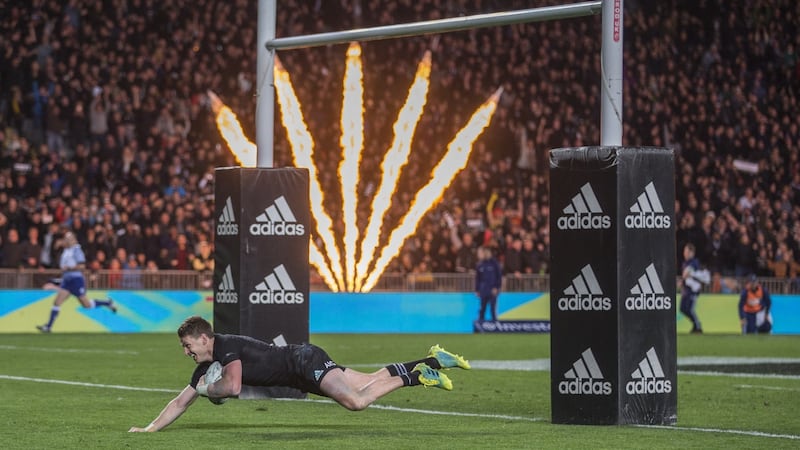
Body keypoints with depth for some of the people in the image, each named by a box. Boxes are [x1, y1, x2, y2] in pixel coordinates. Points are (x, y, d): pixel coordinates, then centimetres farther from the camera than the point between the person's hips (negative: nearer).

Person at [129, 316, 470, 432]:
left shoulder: (227, 347, -20)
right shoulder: (206, 366, 7)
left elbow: (233, 387, -32)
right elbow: (181, 402, 11)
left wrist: (205, 389, -12)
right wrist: (150, 428, 4)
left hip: (307, 362, -8)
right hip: (301, 378, 8)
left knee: (356, 401, -26)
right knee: (371, 383, 12)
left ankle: (416, 375, -12)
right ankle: (431, 361, 16)